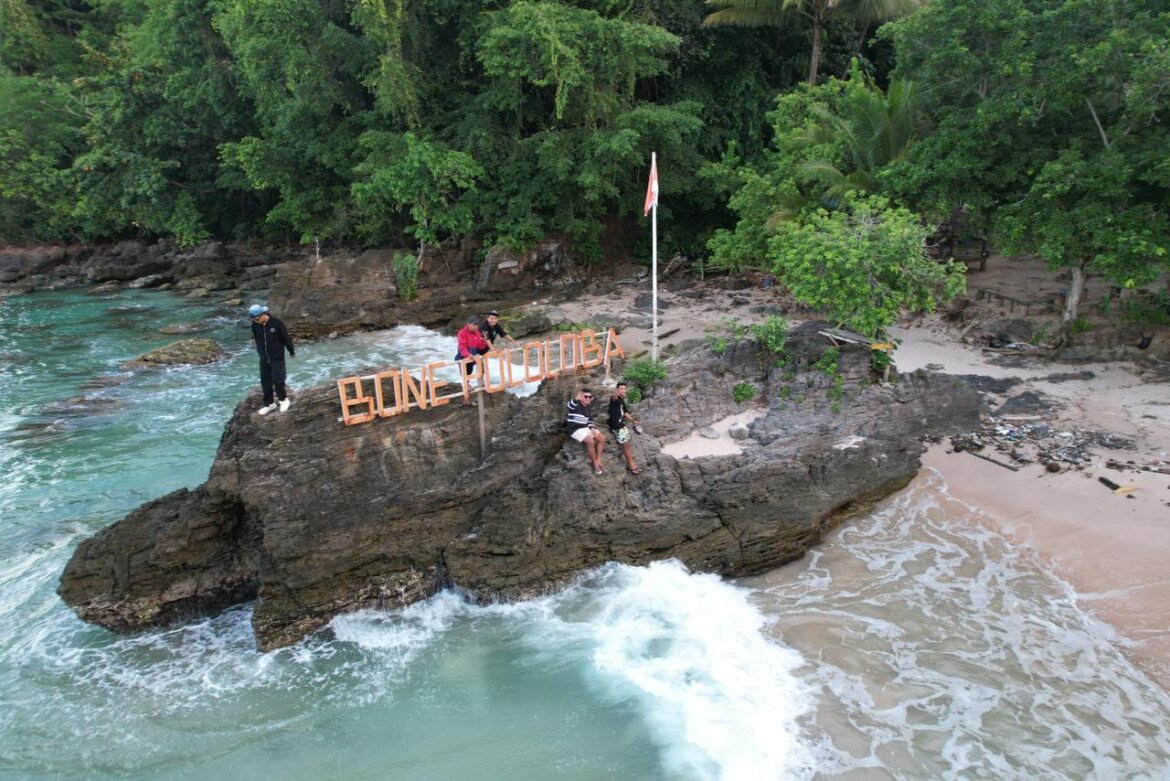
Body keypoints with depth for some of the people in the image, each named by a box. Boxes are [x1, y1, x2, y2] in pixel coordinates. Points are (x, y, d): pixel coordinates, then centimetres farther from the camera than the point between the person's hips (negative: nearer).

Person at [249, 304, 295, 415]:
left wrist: (292, 352, 1)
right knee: (265, 381, 8)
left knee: (277, 379, -7)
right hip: (263, 358, 4)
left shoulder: (276, 322, -19)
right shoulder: (255, 325, -8)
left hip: (277, 357, -4)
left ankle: (283, 399, 17)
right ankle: (269, 403, 23)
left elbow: (286, 338, -8)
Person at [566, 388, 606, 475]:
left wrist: (593, 429, -1)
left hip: (586, 428, 8)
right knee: (590, 441, -29)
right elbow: (571, 404, -38)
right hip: (575, 429, -8)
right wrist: (577, 398, -59)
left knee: (602, 438, -6)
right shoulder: (575, 404, -12)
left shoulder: (589, 407, 11)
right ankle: (595, 464, -16)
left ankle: (598, 461, -3)